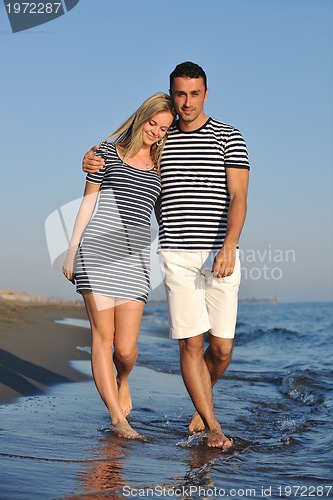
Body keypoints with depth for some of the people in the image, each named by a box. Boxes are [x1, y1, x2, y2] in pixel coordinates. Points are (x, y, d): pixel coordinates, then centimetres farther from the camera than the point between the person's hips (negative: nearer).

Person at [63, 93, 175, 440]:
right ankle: (117, 417, 3)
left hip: (135, 256, 2)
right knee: (103, 336, -5)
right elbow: (88, 202, 9)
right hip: (98, 248, -2)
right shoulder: (108, 152, 9)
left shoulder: (160, 167, 16)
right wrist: (71, 251, 5)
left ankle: (122, 382, 30)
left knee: (125, 347, -5)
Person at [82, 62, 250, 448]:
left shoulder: (228, 138, 3)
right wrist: (93, 162, 3)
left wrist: (229, 247, -21)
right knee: (191, 343, -5)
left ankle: (201, 405, 30)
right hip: (177, 257, 1)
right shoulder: (160, 140, 11)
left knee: (222, 348, 2)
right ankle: (213, 426, 5)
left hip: (220, 255, -1)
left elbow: (238, 197, -6)